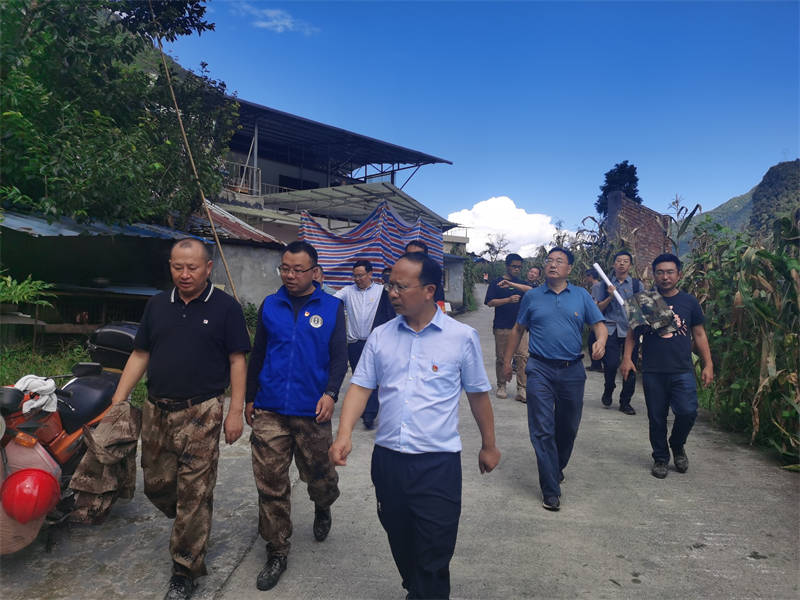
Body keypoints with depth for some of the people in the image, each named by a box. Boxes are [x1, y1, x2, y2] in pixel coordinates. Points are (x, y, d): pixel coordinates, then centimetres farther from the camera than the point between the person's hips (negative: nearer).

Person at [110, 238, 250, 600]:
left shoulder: (225, 308, -5)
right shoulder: (157, 305, 8)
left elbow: (237, 361, -6)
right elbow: (140, 355, 11)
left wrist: (235, 412, -10)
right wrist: (117, 403, 4)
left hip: (201, 414, -5)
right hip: (156, 410, 5)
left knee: (194, 493, 0)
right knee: (156, 485, 14)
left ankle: (185, 570, 17)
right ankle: (189, 526, 43)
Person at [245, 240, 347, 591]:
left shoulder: (331, 307, 0)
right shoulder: (270, 305, 7)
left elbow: (340, 356, -2)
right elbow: (257, 355, 13)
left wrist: (330, 393, -17)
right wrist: (249, 398, 15)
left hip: (311, 412, -1)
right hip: (269, 411, 2)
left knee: (318, 475, 12)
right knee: (271, 484, 3)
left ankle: (322, 510, 47)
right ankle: (277, 553, 20)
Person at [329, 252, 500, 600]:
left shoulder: (462, 337, -6)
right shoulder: (380, 336, 2)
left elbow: (478, 394, 3)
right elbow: (360, 386, 1)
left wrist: (488, 446, 10)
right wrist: (344, 434, -13)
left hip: (438, 462, -4)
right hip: (387, 457, 4)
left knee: (433, 558, 4)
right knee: (401, 545, 21)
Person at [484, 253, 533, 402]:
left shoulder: (521, 283, 13)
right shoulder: (496, 283, 5)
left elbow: (531, 290, -10)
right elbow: (490, 302, -4)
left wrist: (511, 284, -21)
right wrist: (508, 299, -15)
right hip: (501, 327, -2)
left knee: (522, 356, -7)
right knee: (501, 358, 4)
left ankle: (522, 390, -5)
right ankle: (501, 386, 18)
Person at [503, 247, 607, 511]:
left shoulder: (581, 296, 6)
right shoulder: (532, 297, 6)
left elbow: (599, 324, 5)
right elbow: (518, 329, 13)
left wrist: (601, 341, -18)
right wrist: (507, 360, 13)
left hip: (572, 371, 2)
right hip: (540, 370, -1)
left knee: (568, 427, 15)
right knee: (542, 430, -5)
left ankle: (557, 467, 41)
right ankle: (550, 490, 2)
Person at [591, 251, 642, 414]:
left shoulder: (637, 285, 8)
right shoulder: (605, 284, 8)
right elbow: (598, 308, 5)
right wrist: (610, 297, -11)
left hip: (630, 330, 1)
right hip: (610, 329, -1)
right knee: (611, 364, -11)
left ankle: (625, 402, 15)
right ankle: (608, 391, 19)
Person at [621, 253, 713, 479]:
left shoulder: (689, 301, 7)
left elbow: (699, 334, 11)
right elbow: (632, 332, 7)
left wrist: (708, 364, 6)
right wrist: (627, 357, -5)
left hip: (682, 370, 0)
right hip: (652, 372, 0)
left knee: (688, 411, -12)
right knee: (657, 418, 6)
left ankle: (677, 445, 18)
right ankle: (660, 458, 24)